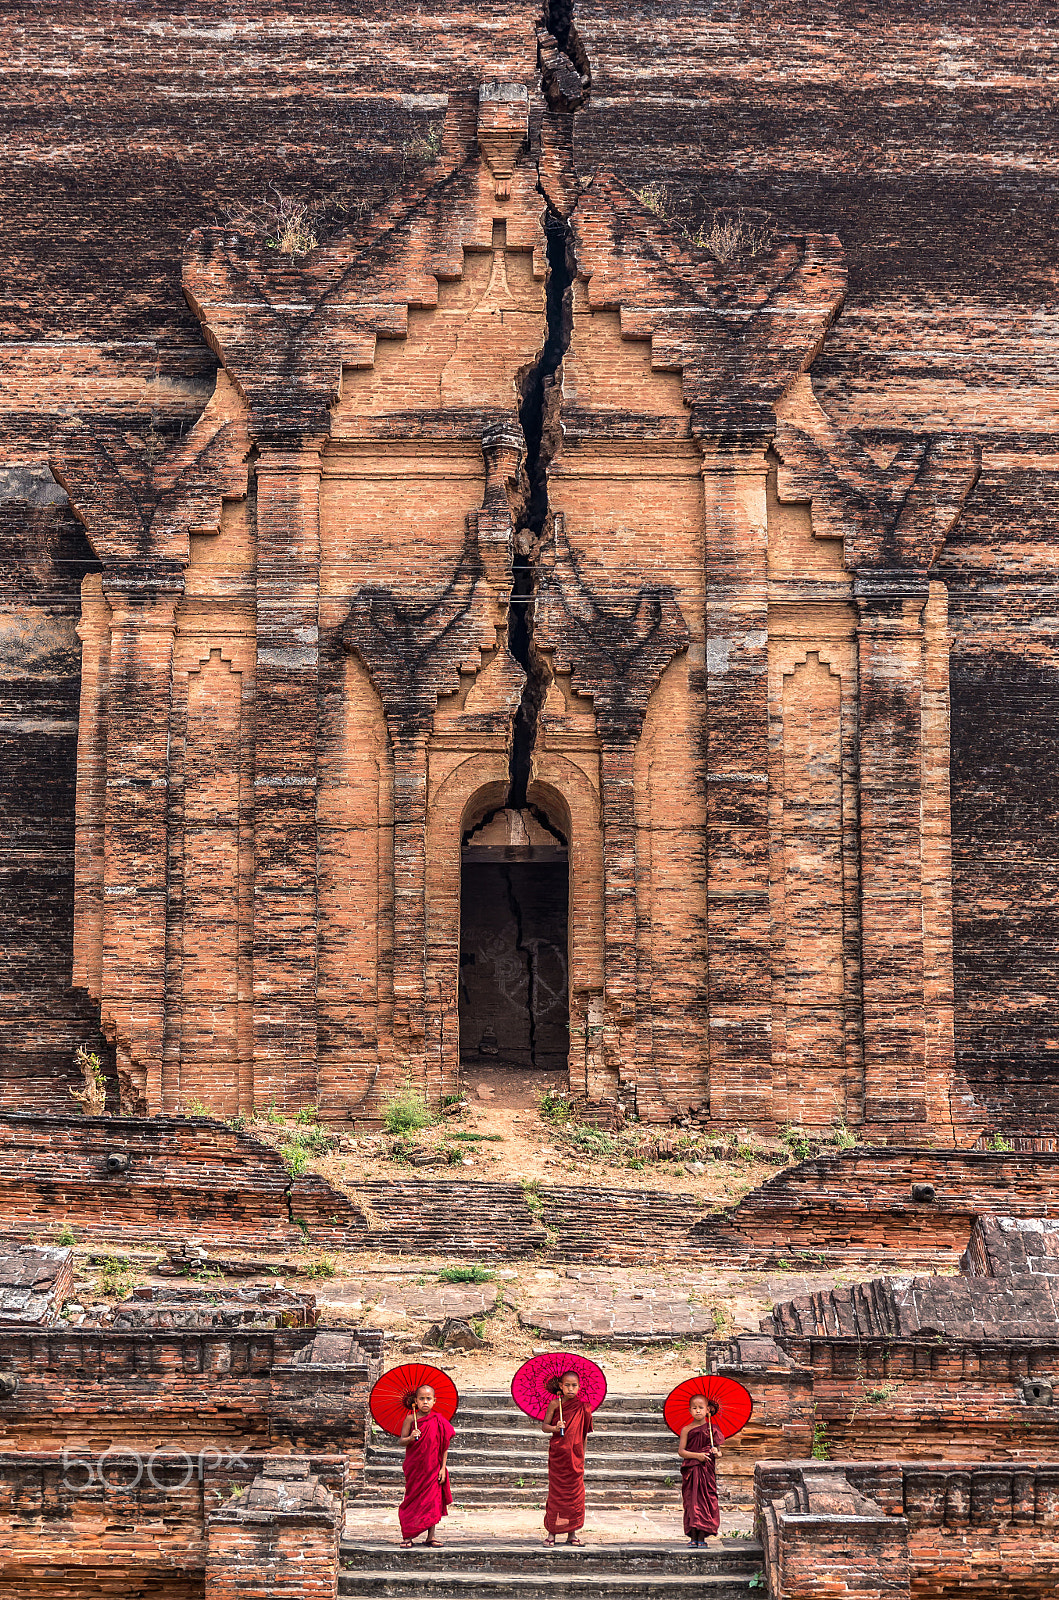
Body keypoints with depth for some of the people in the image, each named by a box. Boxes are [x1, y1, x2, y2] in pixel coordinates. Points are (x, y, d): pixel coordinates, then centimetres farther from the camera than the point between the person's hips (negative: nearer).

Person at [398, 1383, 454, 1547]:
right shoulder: (410, 1419, -5)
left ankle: (432, 1535, 12)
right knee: (412, 1498, 4)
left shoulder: (439, 1421, -3)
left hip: (433, 1467, 1)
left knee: (433, 1499, 3)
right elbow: (402, 1441, -4)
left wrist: (443, 1467, -3)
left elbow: (444, 1446, 1)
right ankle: (407, 1535, 13)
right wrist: (411, 1438, -25)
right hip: (414, 1466, -1)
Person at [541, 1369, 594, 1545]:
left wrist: (582, 1457, 12)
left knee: (575, 1493, 3)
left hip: (575, 1456, 2)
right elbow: (544, 1426, 1)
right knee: (556, 1492, -1)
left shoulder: (583, 1407, 2)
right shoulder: (555, 1404, -3)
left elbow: (583, 1433, 11)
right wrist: (555, 1428, -20)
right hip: (557, 1455, -2)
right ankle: (551, 1532, 8)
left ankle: (572, 1533, 12)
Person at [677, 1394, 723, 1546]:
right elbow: (681, 1451, -1)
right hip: (691, 1470, -1)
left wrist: (716, 1452, -12)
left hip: (707, 1470, 1)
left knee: (705, 1501, -3)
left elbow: (718, 1450, 11)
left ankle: (702, 1537, 2)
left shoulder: (712, 1429, 6)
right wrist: (697, 1455, -14)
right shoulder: (687, 1429, 2)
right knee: (692, 1502, -3)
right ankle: (693, 1537, 2)